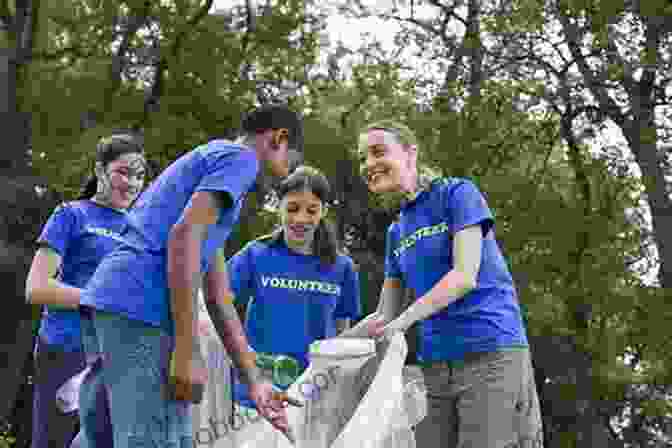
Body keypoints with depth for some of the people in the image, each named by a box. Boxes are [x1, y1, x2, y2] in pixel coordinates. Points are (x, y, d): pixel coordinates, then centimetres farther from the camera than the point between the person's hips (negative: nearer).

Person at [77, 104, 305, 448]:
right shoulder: (240, 157, 3)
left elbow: (218, 299, 28)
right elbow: (184, 236, -15)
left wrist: (254, 382, 25)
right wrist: (186, 353, -17)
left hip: (113, 302, 10)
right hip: (140, 305, -10)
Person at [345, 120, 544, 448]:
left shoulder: (457, 193, -1)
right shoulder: (396, 232, 17)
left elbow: (465, 276, -13)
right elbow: (385, 315, 17)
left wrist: (404, 320, -24)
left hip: (491, 354, -6)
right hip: (435, 365, 6)